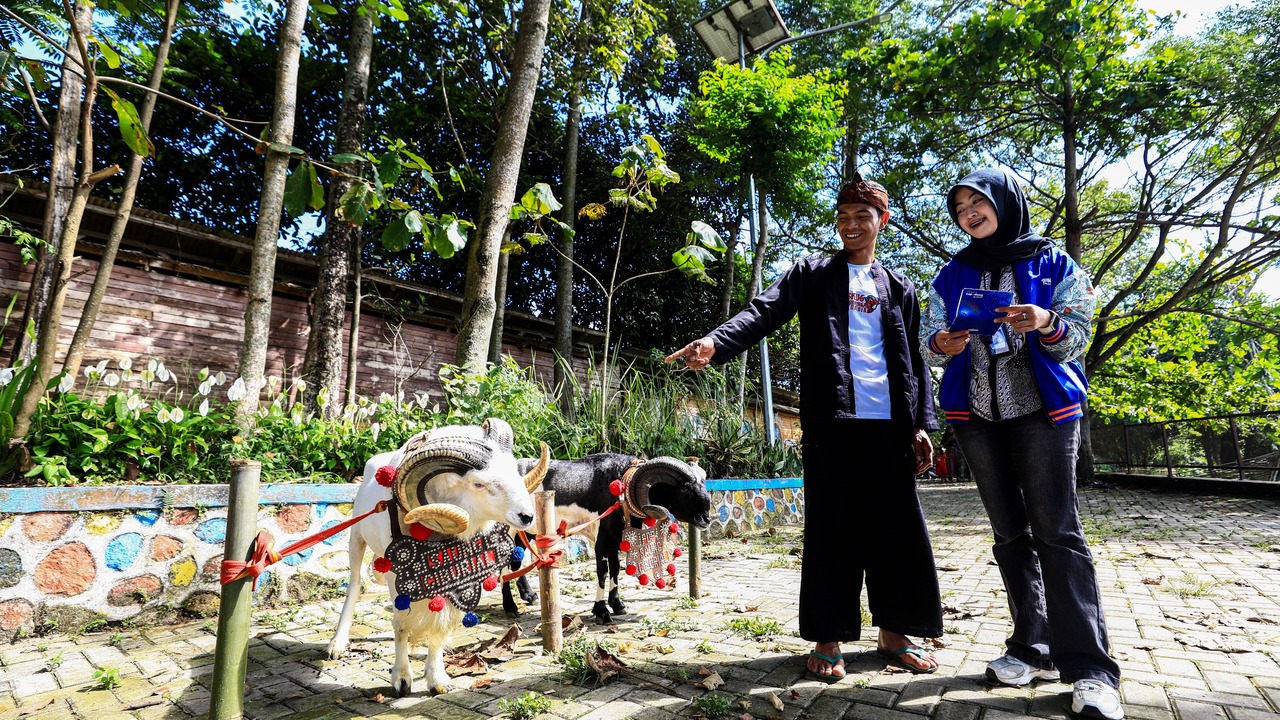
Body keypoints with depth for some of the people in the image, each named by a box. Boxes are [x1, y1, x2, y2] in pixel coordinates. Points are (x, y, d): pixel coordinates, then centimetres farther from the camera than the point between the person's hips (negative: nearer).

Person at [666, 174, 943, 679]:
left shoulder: (898, 289, 18)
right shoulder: (813, 274, 10)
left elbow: (915, 359, 16)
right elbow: (765, 312, -6)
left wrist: (922, 422, 6)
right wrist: (715, 343, -24)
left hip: (888, 422, 3)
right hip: (831, 418, -3)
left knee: (896, 525, 6)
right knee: (831, 527, 1)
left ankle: (893, 634, 23)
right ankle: (829, 638, 13)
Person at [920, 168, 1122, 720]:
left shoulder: (1054, 265, 6)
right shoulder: (953, 275, 14)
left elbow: (1078, 336, 2)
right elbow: (927, 337, 10)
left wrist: (1046, 324, -20)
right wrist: (942, 345, -14)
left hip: (1044, 409, -3)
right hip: (977, 414, 3)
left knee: (1057, 530, -9)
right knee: (1010, 532, 8)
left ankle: (1089, 668, -2)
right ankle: (1033, 649, 18)